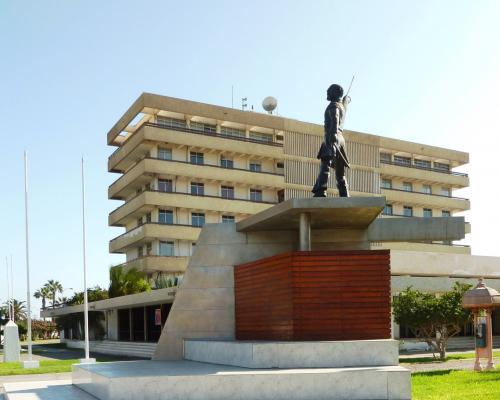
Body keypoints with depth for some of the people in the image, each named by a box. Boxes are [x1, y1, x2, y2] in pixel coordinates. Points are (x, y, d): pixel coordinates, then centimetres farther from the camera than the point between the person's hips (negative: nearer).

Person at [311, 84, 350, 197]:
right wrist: (347, 99, 74)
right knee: (340, 173, 11)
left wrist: (334, 133, -39)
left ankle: (320, 192, -42)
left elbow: (335, 119, -22)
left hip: (332, 138, -9)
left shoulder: (333, 106, 0)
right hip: (341, 139, 9)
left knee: (325, 165, -25)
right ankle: (345, 196, 5)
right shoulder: (342, 105, 23)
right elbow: (346, 99, 50)